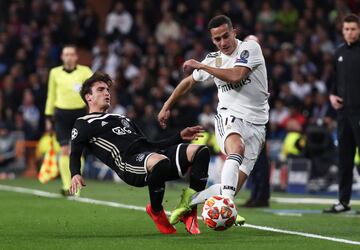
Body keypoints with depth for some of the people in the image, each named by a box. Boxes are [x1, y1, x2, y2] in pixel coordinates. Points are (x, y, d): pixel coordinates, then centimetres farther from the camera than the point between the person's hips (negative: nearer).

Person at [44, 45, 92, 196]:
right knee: (65, 150, -8)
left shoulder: (84, 71, 2)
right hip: (62, 113, 1)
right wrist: (49, 117, 15)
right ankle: (66, 186, -7)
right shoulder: (55, 72, 8)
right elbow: (51, 95, 15)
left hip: (80, 112, -1)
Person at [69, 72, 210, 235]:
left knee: (200, 152, -15)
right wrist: (75, 174, -19)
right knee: (160, 161, -42)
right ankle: (156, 212, -14)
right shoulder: (84, 124, 19)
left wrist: (180, 137, 26)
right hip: (129, 162, -7)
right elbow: (75, 154, 3)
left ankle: (189, 213, -14)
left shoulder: (122, 119, 40)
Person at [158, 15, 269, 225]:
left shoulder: (250, 48, -5)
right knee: (237, 147, -38)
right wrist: (167, 107, 28)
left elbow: (236, 76, -21)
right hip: (229, 116, 1)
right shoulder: (213, 59, 7)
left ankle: (191, 199, 15)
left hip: (255, 123, -1)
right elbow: (189, 82, 25)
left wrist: (202, 66, -14)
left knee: (233, 188, -8)